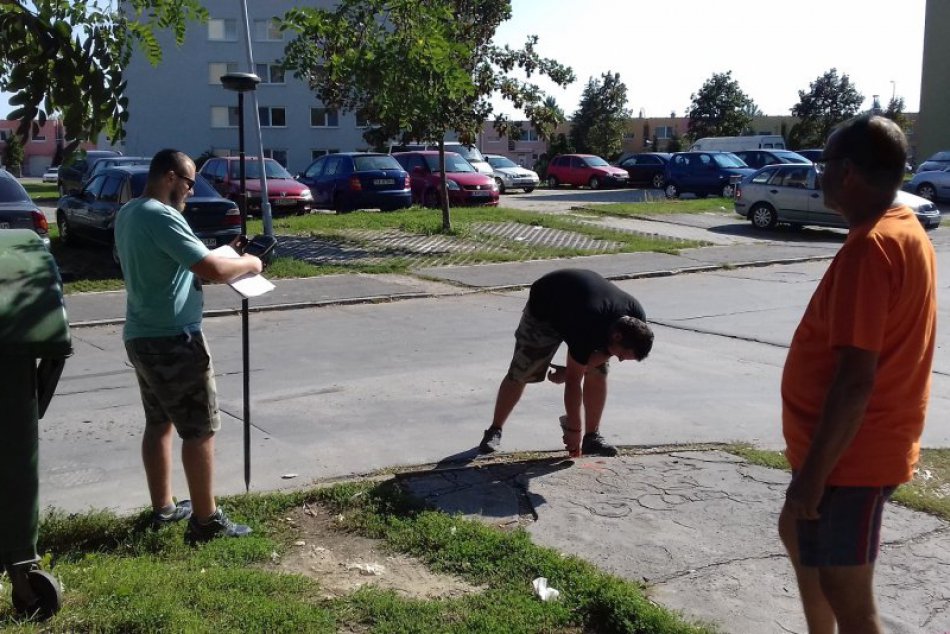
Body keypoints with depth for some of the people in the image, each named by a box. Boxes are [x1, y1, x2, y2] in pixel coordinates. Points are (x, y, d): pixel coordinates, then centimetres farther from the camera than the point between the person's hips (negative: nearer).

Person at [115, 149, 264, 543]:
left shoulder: (128, 214, 10)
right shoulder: (161, 216, -21)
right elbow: (213, 270, -27)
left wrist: (224, 259, 12)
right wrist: (247, 264, -8)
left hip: (141, 336, 10)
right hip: (173, 339, -10)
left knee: (159, 423, 18)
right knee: (200, 430, -1)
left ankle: (162, 508, 28)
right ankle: (206, 521, 6)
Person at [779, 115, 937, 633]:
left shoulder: (869, 247, -25)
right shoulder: (905, 230, 7)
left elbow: (855, 380, -28)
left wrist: (812, 473, -22)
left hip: (850, 456, -11)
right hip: (857, 448, 11)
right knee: (798, 536, 28)